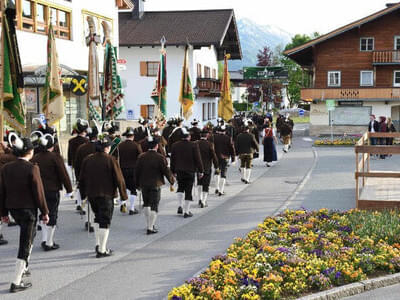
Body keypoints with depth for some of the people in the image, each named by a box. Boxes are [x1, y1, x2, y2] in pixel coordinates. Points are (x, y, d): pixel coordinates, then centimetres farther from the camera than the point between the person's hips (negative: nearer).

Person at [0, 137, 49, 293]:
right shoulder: (32, 169, -16)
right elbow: (39, 192, -14)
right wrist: (44, 212, -4)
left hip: (13, 209, 6)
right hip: (28, 209, -6)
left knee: (30, 234, 29)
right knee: (25, 244, 2)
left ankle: (24, 267, 34)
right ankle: (16, 283, 3)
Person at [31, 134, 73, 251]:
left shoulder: (35, 158, 5)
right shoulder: (56, 158, -12)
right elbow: (63, 175, -12)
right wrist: (69, 189, -4)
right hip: (52, 190, -5)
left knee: (45, 214, 19)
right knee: (52, 216, 2)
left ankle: (44, 240, 14)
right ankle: (49, 243, 6)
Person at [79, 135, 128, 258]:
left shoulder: (87, 160, 4)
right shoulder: (110, 160, -10)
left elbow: (82, 179, 10)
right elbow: (119, 179, -9)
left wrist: (83, 194, 20)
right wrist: (123, 195, 0)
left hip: (91, 195, 5)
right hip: (106, 195, -5)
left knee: (98, 218, 22)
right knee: (105, 221, 0)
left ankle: (98, 245, 19)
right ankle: (102, 250, -2)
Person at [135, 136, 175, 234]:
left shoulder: (141, 157, -2)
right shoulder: (160, 158, -13)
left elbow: (137, 171, 3)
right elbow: (166, 171, -8)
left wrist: (138, 184, 15)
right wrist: (172, 180, 8)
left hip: (144, 184, 4)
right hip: (155, 185, -4)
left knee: (146, 204, 20)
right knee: (154, 206, 0)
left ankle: (149, 224, 27)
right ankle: (150, 228, -3)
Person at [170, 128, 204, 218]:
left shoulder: (175, 145, 0)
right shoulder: (193, 146, -11)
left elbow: (172, 159, 6)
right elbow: (198, 159, -9)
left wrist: (173, 171, 15)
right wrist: (200, 171, 1)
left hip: (179, 171, 3)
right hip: (190, 171, -3)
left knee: (180, 188, 23)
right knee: (188, 191, 2)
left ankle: (180, 206, 10)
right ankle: (186, 211, 5)